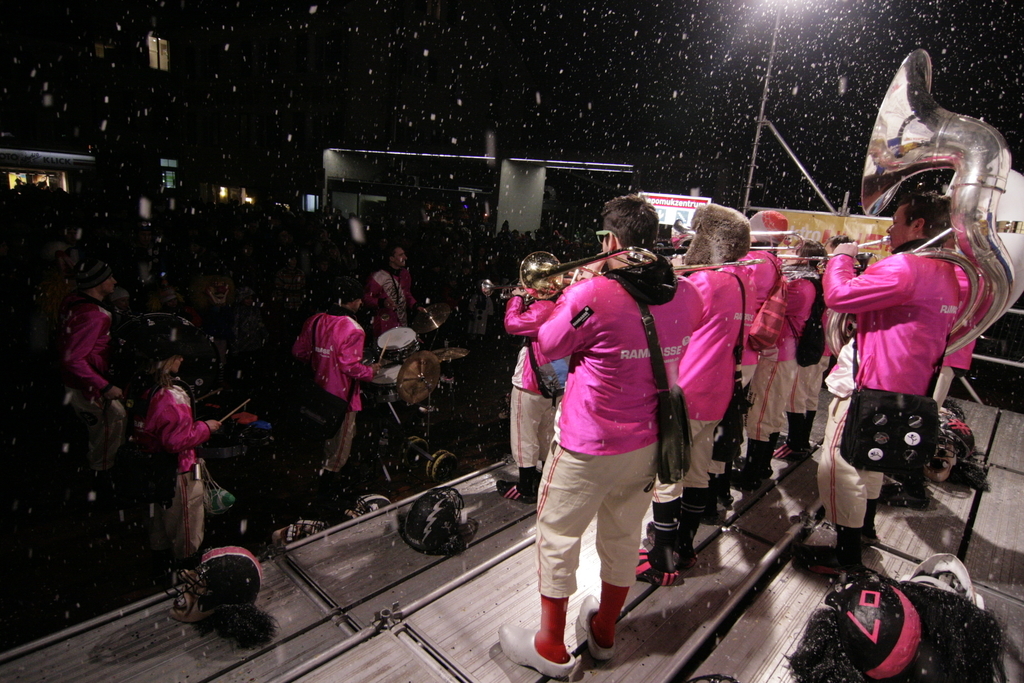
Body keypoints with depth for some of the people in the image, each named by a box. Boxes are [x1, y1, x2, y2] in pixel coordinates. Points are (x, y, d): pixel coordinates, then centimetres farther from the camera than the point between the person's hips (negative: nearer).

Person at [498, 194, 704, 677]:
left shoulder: (590, 296, -25)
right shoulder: (685, 296, -5)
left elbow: (547, 348, -8)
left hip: (589, 447, -6)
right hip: (650, 442, 6)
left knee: (557, 538, 14)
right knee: (623, 537, 23)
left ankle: (550, 647, 32)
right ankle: (604, 630, 45)